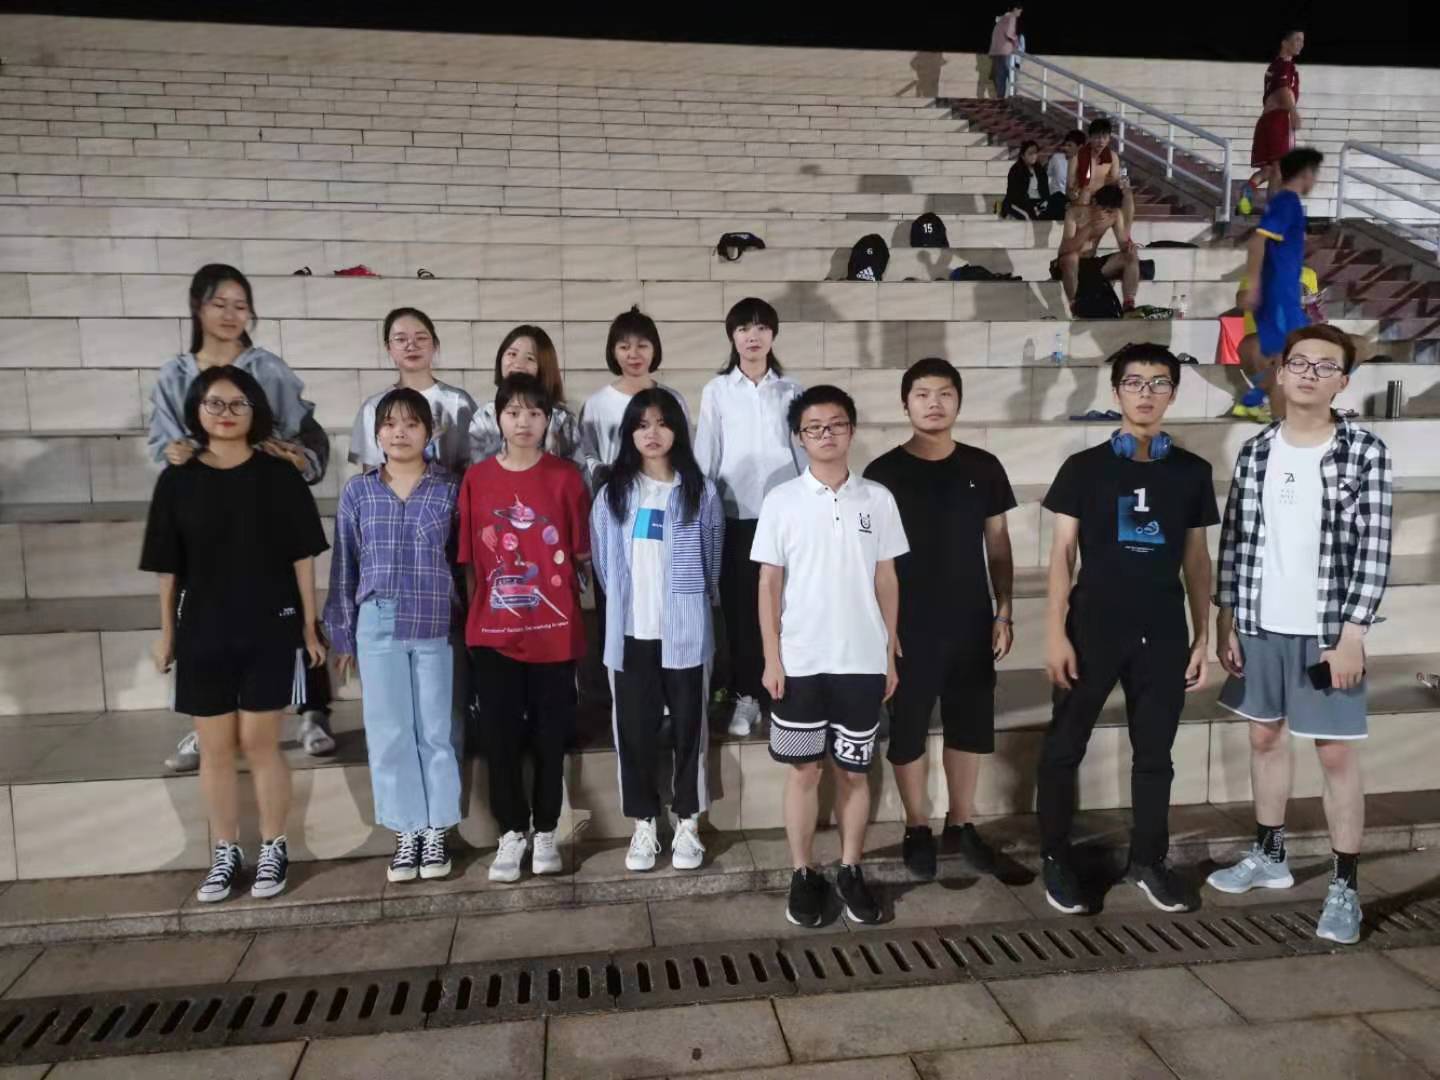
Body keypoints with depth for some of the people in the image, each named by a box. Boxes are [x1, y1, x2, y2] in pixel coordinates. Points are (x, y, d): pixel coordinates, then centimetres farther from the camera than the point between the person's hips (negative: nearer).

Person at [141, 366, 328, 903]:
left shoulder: (278, 474, -3)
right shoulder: (177, 480, 2)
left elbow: (302, 557, -2)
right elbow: (168, 566, 6)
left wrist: (309, 626, -3)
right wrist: (166, 632, 6)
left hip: (270, 629, -2)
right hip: (203, 631, 2)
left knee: (259, 743, 4)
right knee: (215, 747, 9)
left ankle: (273, 849, 19)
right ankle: (226, 852, 24)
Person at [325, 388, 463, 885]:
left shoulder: (450, 488, 0)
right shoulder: (357, 491, 4)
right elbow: (344, 568, 7)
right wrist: (343, 635, 6)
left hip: (436, 627, -1)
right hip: (378, 627, 2)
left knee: (436, 731, 6)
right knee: (389, 733, 7)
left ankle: (436, 832, 19)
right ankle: (406, 835, 19)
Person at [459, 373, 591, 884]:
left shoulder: (566, 477, -2)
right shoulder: (476, 478, 2)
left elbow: (580, 555, 2)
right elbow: (469, 559, 6)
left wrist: (568, 606, -2)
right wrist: (475, 616, 4)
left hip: (553, 628, -1)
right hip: (493, 630, 1)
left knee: (550, 733, 9)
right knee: (499, 734, 7)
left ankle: (545, 831, 24)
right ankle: (511, 832, 23)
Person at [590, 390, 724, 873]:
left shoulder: (700, 491, 0)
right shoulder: (613, 494, 4)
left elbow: (713, 558, 9)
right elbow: (603, 561, 11)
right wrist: (625, 602, 12)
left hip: (685, 630, -1)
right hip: (630, 631, 1)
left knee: (688, 726, 6)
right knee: (635, 728, 6)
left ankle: (687, 823, 20)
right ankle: (643, 824, 19)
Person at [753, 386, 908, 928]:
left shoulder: (877, 498, 2)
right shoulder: (782, 500, -2)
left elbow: (886, 579, 7)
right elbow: (769, 584, 0)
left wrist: (891, 653, 6)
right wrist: (772, 658, -5)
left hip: (863, 661, 1)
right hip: (800, 661, -1)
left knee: (854, 770, 11)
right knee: (804, 770, 8)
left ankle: (851, 870, 26)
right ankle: (803, 874, 21)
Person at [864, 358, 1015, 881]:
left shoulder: (983, 467, 3)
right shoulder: (883, 473, -5)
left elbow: (998, 544, 9)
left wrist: (1004, 611, 4)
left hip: (971, 623, 3)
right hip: (909, 626, -2)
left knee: (969, 728, 12)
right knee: (908, 731, 6)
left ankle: (961, 823, 30)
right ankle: (918, 828, 24)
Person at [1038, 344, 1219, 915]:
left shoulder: (1193, 472, 7)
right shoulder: (1084, 467, -1)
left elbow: (1196, 560, 11)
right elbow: (1062, 555, -2)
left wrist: (1202, 636, 7)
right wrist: (1055, 633, -9)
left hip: (1163, 633, 2)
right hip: (1092, 627, -2)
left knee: (1155, 753, 11)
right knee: (1063, 748, 4)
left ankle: (1148, 860, 28)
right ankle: (1056, 858, 19)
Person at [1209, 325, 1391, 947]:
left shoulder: (1365, 453, -7)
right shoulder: (1255, 452, 4)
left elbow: (1373, 551, -9)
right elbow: (1233, 541, 6)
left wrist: (1351, 635, -14)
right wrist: (1226, 621, 3)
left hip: (1326, 632, -4)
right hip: (1258, 626, 4)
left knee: (1337, 755, 3)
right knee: (1265, 737, 15)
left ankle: (1345, 885, 16)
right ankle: (1268, 856, 32)